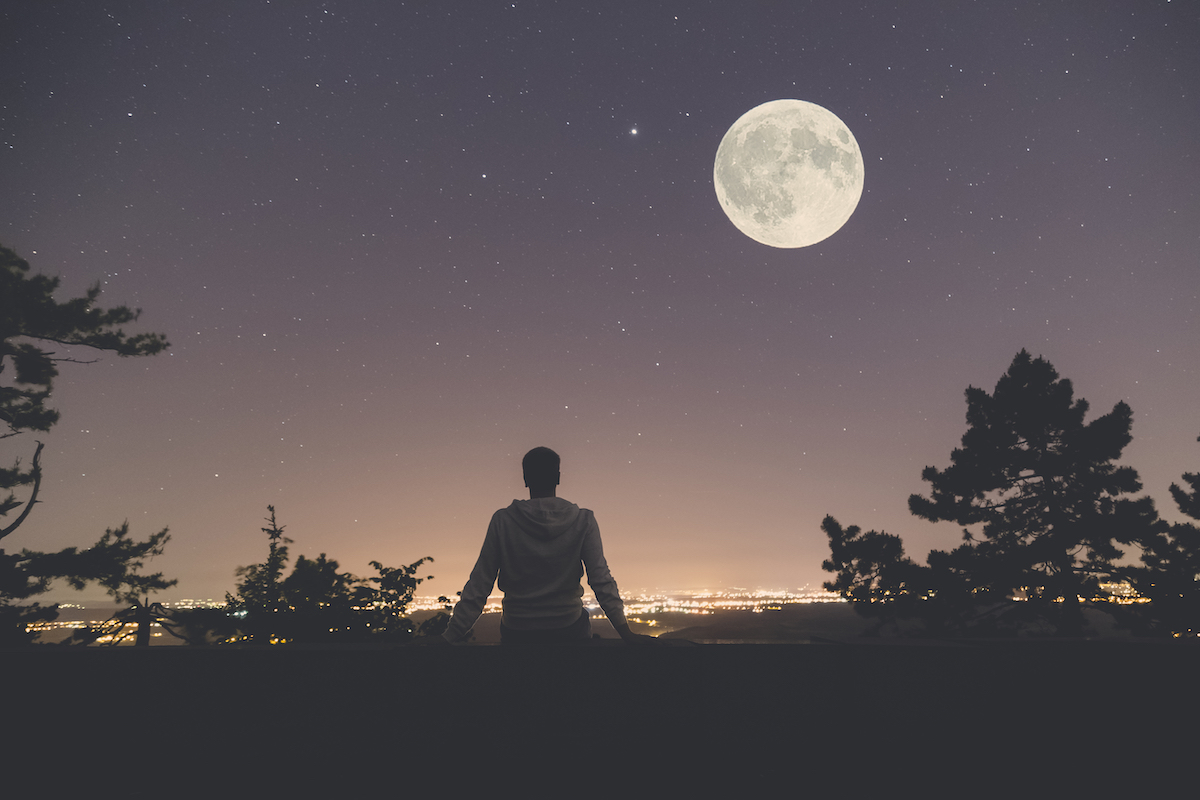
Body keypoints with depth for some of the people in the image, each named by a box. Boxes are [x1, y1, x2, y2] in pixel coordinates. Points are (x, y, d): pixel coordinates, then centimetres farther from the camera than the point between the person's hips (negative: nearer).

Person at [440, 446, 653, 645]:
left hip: (517, 633, 1)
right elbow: (601, 580, -10)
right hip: (570, 630, 0)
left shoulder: (503, 521, -6)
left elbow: (479, 585, -7)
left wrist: (451, 635, -2)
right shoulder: (583, 521, -6)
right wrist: (626, 634, -8)